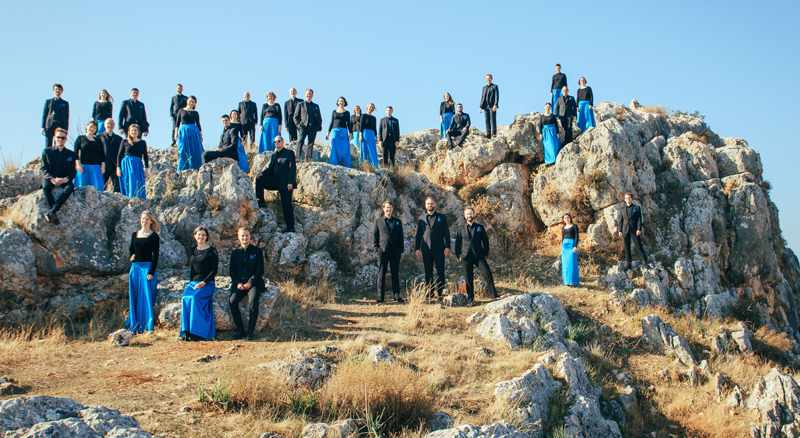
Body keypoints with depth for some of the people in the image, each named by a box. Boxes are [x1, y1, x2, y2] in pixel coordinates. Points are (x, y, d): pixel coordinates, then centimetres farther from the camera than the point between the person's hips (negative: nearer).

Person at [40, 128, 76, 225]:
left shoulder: (71, 154, 18)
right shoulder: (47, 151, 16)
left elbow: (73, 171, 10)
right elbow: (44, 169, 6)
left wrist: (66, 179, -14)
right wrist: (52, 178, -16)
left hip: (64, 179, 0)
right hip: (50, 177, 0)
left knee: (70, 187, -36)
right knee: (46, 186, -37)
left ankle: (51, 213, -46)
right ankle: (53, 214, -42)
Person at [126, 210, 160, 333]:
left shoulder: (153, 236, -2)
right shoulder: (134, 235, 13)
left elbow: (155, 255, -7)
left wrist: (151, 272, -14)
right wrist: (132, 256, -1)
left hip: (147, 267, -5)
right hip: (135, 267, 5)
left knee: (146, 296, -7)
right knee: (134, 297, 8)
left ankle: (148, 326, -4)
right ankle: (135, 326, 16)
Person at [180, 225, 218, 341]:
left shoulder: (212, 251, 1)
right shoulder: (193, 250, 16)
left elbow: (214, 270, -4)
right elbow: (191, 268, 18)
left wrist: (204, 282, -16)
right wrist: (191, 282, 0)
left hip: (207, 283, -4)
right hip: (193, 282, 4)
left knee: (195, 298, -31)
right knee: (185, 299, -26)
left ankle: (197, 332, -26)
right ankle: (186, 332, -24)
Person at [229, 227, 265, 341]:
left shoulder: (257, 251, 7)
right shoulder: (235, 253, 17)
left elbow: (260, 270, 0)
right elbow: (232, 271, 12)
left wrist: (250, 282, -14)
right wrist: (237, 283, -7)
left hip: (254, 283, -3)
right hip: (239, 283, 3)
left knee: (253, 301, -32)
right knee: (232, 301, -25)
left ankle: (251, 331, -19)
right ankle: (240, 330, -13)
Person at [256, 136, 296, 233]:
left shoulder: (289, 153, 0)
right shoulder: (274, 156, 20)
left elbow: (292, 168, -8)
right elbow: (270, 169, 16)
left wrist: (290, 182, -18)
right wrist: (262, 174, -6)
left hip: (286, 183, -6)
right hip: (276, 181, 6)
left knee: (286, 204, -8)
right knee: (259, 179, -10)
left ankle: (290, 227, -2)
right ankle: (261, 202, -4)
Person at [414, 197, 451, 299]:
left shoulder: (442, 217, 10)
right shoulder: (421, 218, 15)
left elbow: (446, 233, 5)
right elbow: (418, 234, 13)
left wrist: (447, 247, -5)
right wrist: (417, 248, 5)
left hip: (439, 249, -2)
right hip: (426, 249, 2)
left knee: (440, 271, -3)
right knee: (428, 272, 3)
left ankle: (440, 293, 1)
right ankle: (429, 293, 8)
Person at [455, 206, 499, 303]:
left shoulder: (480, 227, 10)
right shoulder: (461, 229, 13)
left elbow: (485, 241, 11)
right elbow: (457, 243, 16)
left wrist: (485, 254, 2)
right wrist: (458, 256, 6)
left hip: (479, 256, -1)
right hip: (466, 258, 1)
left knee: (487, 274, -15)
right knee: (468, 279, 2)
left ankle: (494, 296, -10)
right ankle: (470, 298, 14)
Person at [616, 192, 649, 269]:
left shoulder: (637, 208, 6)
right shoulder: (622, 209, 14)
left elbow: (639, 219, 1)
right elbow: (620, 220, 13)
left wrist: (639, 229, -9)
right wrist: (619, 230, 5)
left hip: (634, 231, -2)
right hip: (625, 231, 2)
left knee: (639, 246, -3)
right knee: (627, 247, 5)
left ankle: (645, 262, 5)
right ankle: (628, 263, 12)